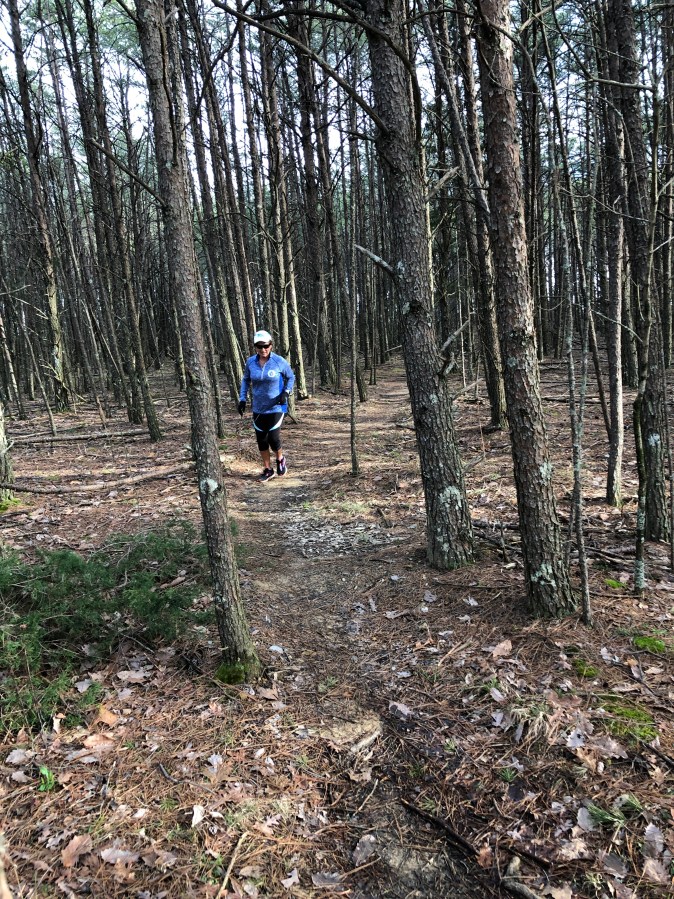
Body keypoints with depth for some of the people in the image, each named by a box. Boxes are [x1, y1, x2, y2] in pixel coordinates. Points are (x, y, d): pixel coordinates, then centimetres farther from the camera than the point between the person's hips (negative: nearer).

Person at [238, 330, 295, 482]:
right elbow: (246, 380, 13)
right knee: (261, 440, 8)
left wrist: (286, 392, -12)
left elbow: (291, 377, 3)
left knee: (273, 438, -9)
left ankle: (280, 460, 23)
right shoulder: (250, 362, -3)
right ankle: (268, 470, 25)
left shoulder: (279, 361, -11)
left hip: (276, 407, -4)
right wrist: (242, 399, 4)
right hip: (258, 408, 4)